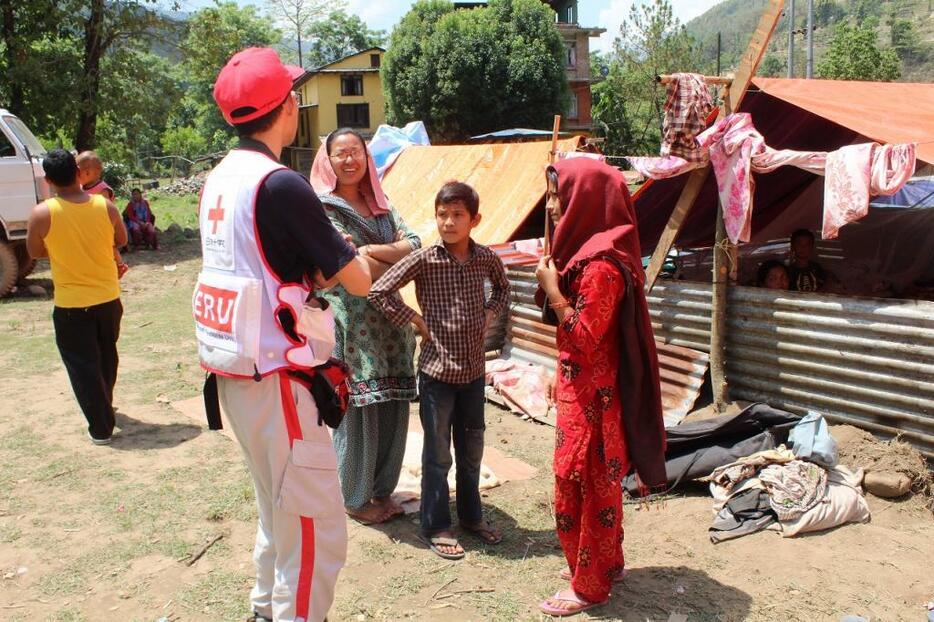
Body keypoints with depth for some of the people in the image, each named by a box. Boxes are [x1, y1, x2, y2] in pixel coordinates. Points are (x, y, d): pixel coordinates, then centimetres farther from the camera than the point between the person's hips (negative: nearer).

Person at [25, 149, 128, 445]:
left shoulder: (42, 213, -16)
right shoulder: (105, 207, -9)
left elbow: (35, 252, 0)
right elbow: (121, 240, 8)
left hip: (70, 306, -3)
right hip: (108, 298, 3)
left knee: (83, 365, 8)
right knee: (107, 356, 23)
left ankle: (101, 428, 10)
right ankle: (105, 406, 42)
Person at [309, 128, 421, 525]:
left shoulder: (379, 205, 14)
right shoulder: (322, 209, -5)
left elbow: (415, 245, 1)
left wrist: (372, 250, -13)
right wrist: (396, 261, -3)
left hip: (390, 322, 6)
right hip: (351, 324, -6)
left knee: (393, 407, 9)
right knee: (356, 410, 1)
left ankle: (381, 489, 27)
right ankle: (356, 499, 18)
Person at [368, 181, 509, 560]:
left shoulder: (486, 258, -1)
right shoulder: (423, 260, -13)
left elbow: (502, 287, 21)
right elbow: (378, 292, -13)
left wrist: (490, 314, 6)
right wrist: (415, 321, -12)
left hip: (474, 370, 4)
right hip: (437, 370, -4)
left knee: (472, 450, 18)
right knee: (438, 455, 7)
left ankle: (471, 516, 36)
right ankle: (436, 528, 21)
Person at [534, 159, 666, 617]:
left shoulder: (601, 266, -23)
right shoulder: (587, 252, 7)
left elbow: (586, 340, -22)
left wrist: (552, 290, -20)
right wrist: (560, 375, 17)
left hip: (593, 398, -9)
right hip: (580, 390, 9)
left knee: (581, 486, 2)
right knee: (593, 484, 19)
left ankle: (589, 584, 17)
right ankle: (605, 562, 35)